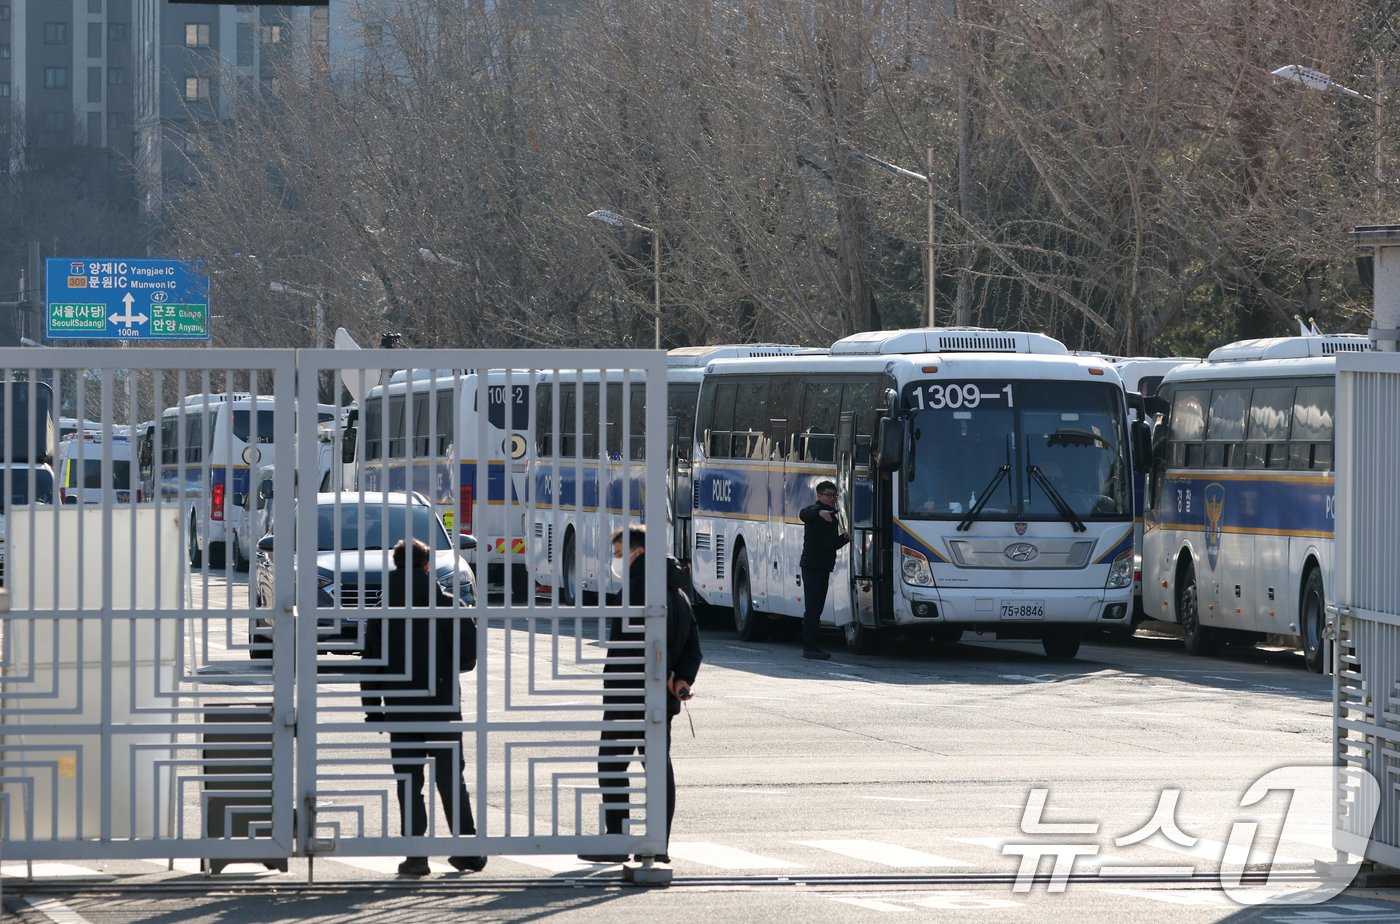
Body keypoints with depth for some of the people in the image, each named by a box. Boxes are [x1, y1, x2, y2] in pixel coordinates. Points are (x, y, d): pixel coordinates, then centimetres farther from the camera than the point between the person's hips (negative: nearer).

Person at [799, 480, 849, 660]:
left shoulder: (832, 516, 20)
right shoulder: (814, 509, -7)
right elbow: (804, 514, -32)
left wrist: (845, 537, 3)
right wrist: (819, 512, -53)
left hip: (824, 567, 9)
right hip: (811, 566, -9)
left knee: (816, 608, 12)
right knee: (812, 608, -10)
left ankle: (812, 646, 18)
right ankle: (808, 647, -11)